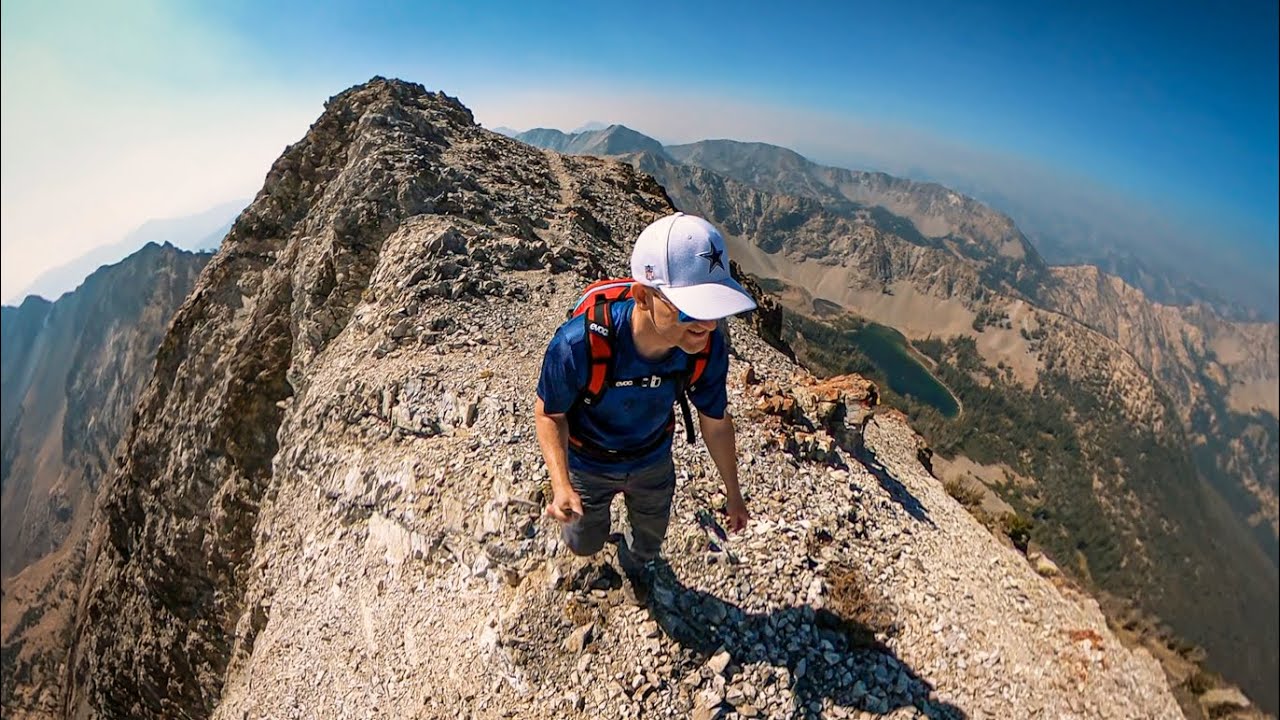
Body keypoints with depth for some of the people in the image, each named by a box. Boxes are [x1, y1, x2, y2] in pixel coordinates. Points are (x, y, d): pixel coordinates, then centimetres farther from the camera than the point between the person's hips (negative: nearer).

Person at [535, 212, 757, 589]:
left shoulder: (708, 348, -32)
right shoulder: (579, 343, -42)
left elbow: (716, 421, -12)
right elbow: (548, 412, -21)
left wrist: (733, 493, 1)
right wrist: (561, 485, -36)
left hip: (654, 462, 3)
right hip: (589, 464, -2)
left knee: (651, 539, 29)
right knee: (586, 544, 24)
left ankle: (637, 562, 68)